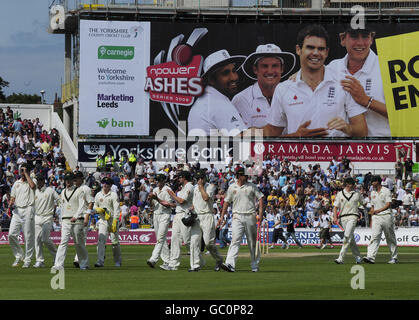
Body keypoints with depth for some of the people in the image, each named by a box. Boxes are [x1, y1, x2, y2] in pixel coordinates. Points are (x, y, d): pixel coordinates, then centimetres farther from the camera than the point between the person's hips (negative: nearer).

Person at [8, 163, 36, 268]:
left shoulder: (32, 181, 5)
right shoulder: (16, 183, 18)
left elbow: (33, 186, -20)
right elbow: (13, 197, 18)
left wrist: (26, 174, -10)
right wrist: (11, 204, -5)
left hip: (28, 210, -4)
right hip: (17, 210, 4)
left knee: (28, 236, -4)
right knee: (11, 234, -8)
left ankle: (27, 260, 4)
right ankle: (19, 256, 8)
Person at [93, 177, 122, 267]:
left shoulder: (113, 195, -5)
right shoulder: (98, 195, 10)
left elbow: (116, 209, -10)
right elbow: (94, 206, 20)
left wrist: (115, 222, -19)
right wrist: (98, 209, -5)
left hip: (112, 220, -3)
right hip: (102, 221, 3)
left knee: (115, 241, 2)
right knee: (101, 240, -12)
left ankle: (118, 261, 18)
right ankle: (100, 261, -18)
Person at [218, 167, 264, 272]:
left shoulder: (251, 186, 3)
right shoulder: (232, 187, 7)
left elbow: (260, 198, 2)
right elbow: (227, 202, 15)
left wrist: (260, 214, -8)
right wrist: (222, 216, 9)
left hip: (250, 216, 0)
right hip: (237, 217, 0)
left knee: (252, 242, 6)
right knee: (235, 240, -15)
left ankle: (255, 265, 18)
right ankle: (230, 264, -25)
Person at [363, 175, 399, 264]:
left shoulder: (386, 191, -4)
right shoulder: (372, 193, 15)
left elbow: (388, 205, -12)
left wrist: (378, 210, -22)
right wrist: (371, 219, 14)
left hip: (386, 216, -4)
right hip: (376, 218, 4)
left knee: (390, 238, 5)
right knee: (375, 237, -11)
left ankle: (394, 257, 16)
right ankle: (371, 257, -23)